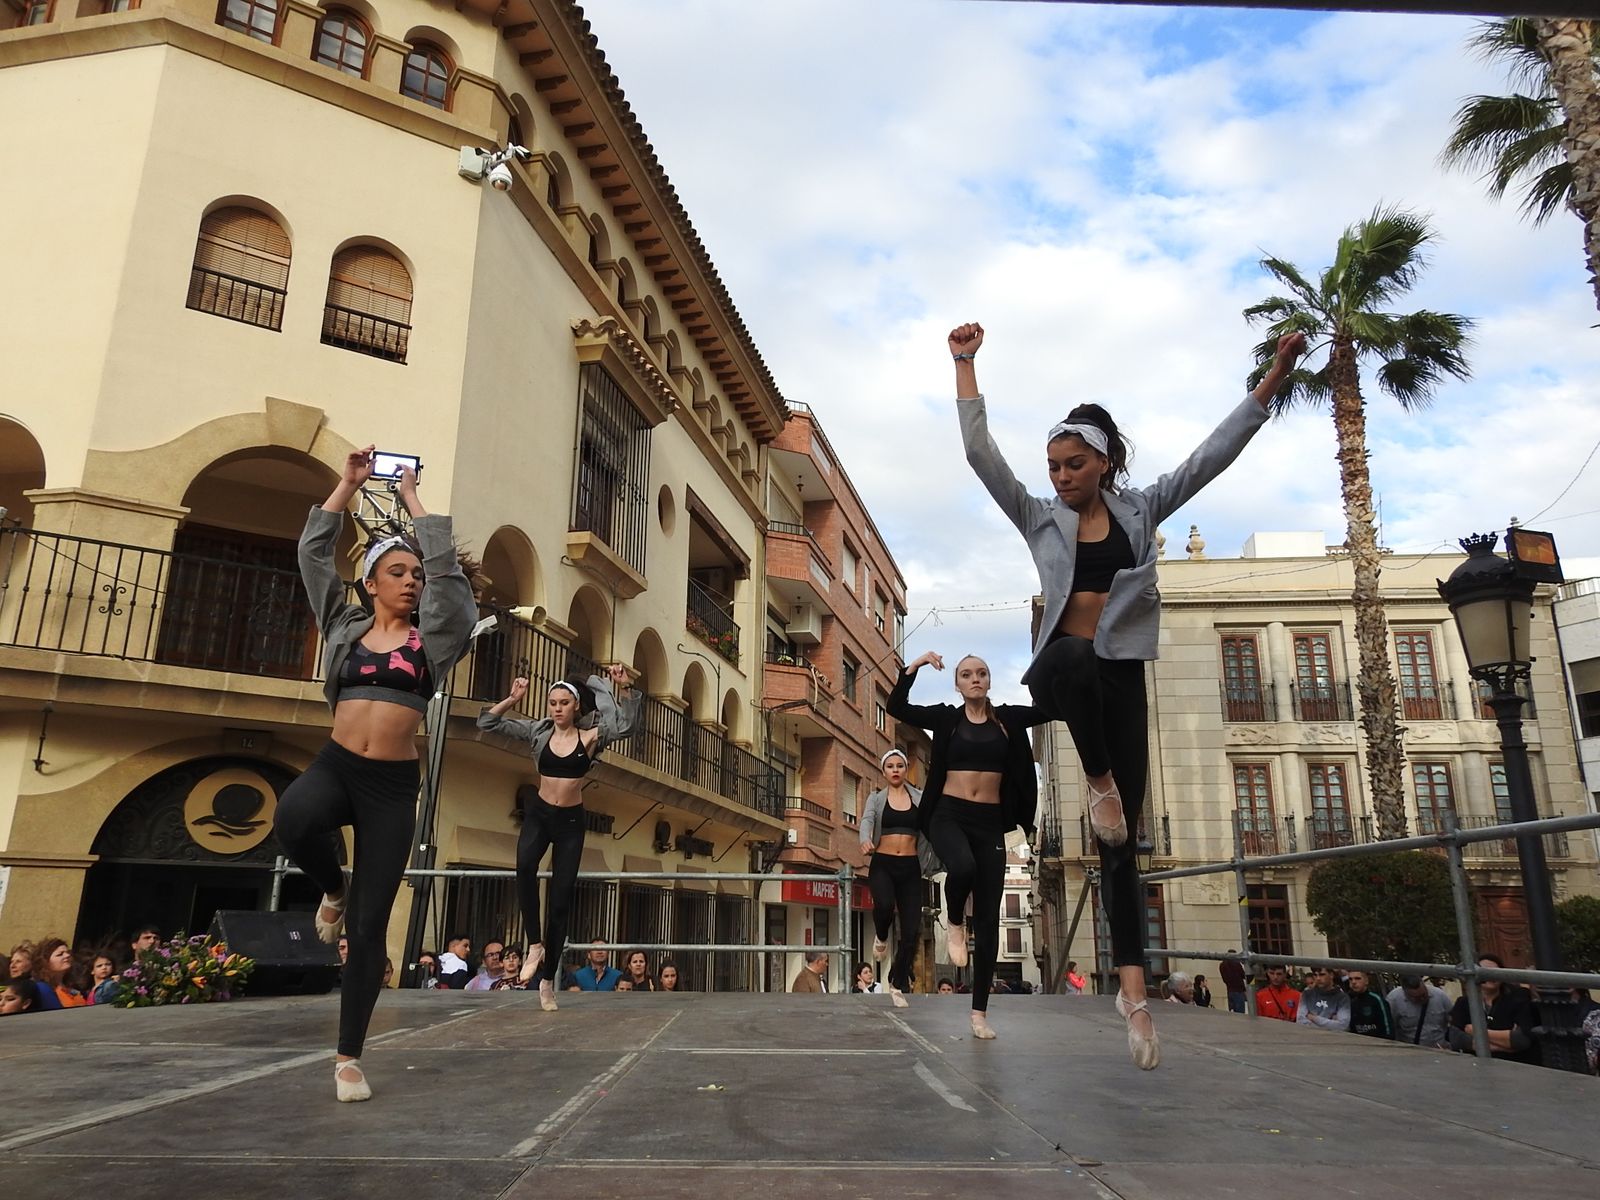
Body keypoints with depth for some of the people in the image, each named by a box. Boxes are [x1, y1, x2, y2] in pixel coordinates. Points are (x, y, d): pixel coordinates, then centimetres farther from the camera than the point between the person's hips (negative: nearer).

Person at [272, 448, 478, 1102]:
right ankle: (333, 891, 1)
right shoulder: (345, 625, 11)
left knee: (370, 925, -1)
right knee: (294, 818, -36)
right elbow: (313, 552, 9)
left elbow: (446, 566, -3)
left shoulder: (431, 637, 5)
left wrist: (411, 498, 6)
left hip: (393, 784, -1)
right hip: (335, 766, 1)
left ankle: (349, 1058, 13)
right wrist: (348, 483, 7)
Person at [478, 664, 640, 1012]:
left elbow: (626, 724, -18)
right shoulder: (537, 732, -1)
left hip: (571, 820, 0)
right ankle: (534, 945, -17)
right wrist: (512, 699, -16)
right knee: (525, 866, -32)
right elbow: (486, 722, -2)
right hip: (538, 814, 0)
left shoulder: (590, 736, -5)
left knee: (561, 898, 1)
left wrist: (624, 688, -30)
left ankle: (548, 980, 11)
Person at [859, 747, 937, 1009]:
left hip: (910, 868, 2)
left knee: (911, 930, -2)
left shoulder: (919, 799, 9)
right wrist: (865, 840, -34)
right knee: (884, 905, -32)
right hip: (882, 864, -2)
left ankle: (898, 985, 17)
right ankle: (881, 937, 4)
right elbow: (867, 820, -12)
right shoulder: (876, 798, 7)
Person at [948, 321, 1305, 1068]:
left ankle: (1132, 987, 1)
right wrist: (965, 366, -5)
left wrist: (1273, 380, -4)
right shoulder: (1039, 519, 6)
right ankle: (1098, 782, -20)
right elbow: (979, 453, -1)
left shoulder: (1141, 511, 8)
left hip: (1121, 679, 1)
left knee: (1121, 842, -3)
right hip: (1061, 671, -1)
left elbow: (1215, 452, 3)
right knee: (1075, 656, -42)